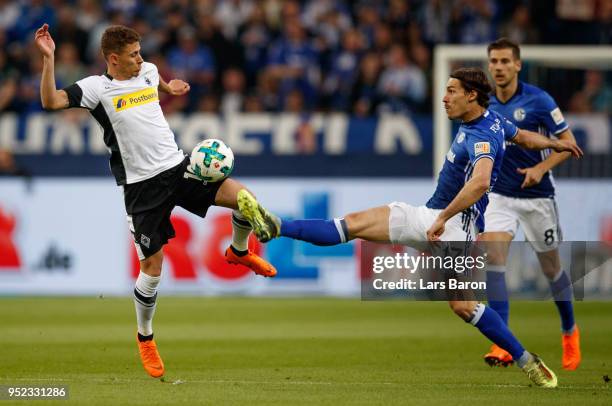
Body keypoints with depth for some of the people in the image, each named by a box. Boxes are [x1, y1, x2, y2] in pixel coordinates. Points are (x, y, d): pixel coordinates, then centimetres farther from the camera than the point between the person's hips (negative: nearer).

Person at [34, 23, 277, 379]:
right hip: (143, 186, -5)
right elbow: (51, 101, -25)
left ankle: (239, 252, 20)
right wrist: (49, 58, -30)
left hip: (178, 166, 5)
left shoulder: (148, 71, 8)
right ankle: (146, 337, 22)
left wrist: (169, 88, 24)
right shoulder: (97, 88, -9)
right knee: (153, 267, -2)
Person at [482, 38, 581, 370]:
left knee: (551, 267, 10)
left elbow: (568, 143, -9)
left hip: (537, 195, -2)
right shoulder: (484, 103, 0)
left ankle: (569, 331, 38)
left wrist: (542, 167, -23)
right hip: (499, 196, 2)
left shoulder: (539, 100, -12)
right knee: (493, 256, -19)